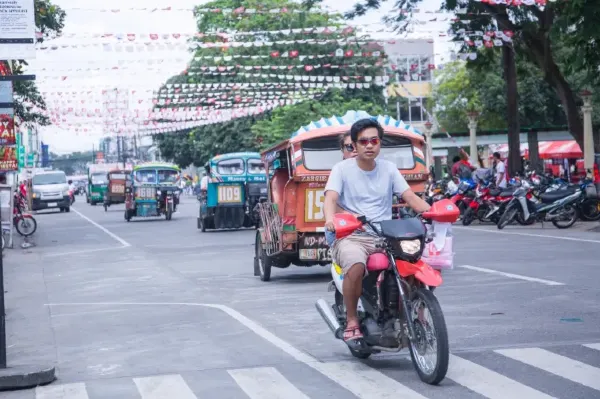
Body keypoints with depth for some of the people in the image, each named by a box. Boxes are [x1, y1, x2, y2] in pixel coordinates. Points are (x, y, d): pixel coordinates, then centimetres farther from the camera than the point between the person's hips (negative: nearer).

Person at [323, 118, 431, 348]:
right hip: (351, 236, -3)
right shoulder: (342, 169, 4)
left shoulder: (389, 169, 14)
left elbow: (409, 196, 5)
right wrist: (330, 219, -35)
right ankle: (352, 322, -17)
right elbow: (331, 198, -12)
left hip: (384, 237, 3)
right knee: (356, 266, -37)